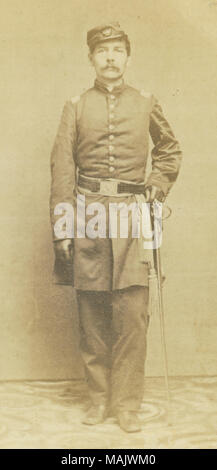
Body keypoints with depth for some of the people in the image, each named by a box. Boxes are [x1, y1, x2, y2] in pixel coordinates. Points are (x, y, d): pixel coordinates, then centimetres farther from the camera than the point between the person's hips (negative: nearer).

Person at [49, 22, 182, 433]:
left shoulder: (146, 104, 11)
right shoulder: (76, 106, 8)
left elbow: (170, 151, 24)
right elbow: (61, 168, 3)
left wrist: (156, 188, 8)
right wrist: (61, 228, -3)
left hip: (132, 216, 0)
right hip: (88, 218, 0)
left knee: (132, 315, -3)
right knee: (91, 316, 5)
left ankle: (127, 403, 9)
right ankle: (99, 397, 19)